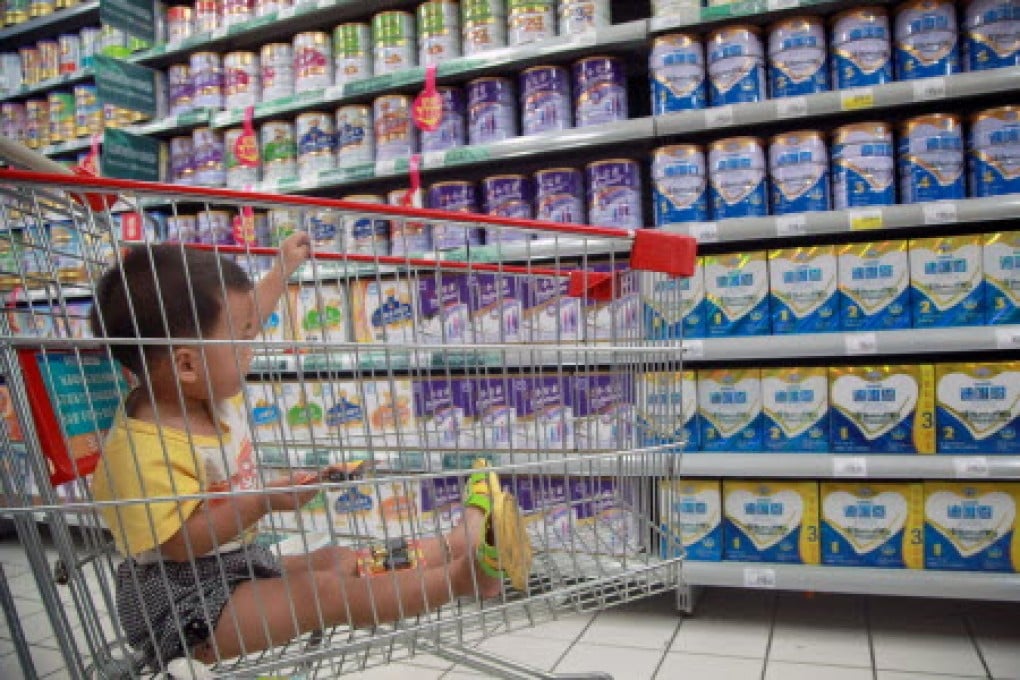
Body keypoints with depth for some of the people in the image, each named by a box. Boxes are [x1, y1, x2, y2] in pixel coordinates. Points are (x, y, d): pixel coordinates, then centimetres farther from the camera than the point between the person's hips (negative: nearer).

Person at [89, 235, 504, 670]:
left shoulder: (202, 390, 0)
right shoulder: (143, 450, -28)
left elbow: (243, 318, 15)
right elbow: (181, 541, -30)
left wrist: (281, 271, 24)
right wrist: (262, 502, -29)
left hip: (239, 564, 10)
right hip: (181, 602, -9)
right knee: (325, 592, -21)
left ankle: (456, 544, 9)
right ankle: (461, 577, -22)